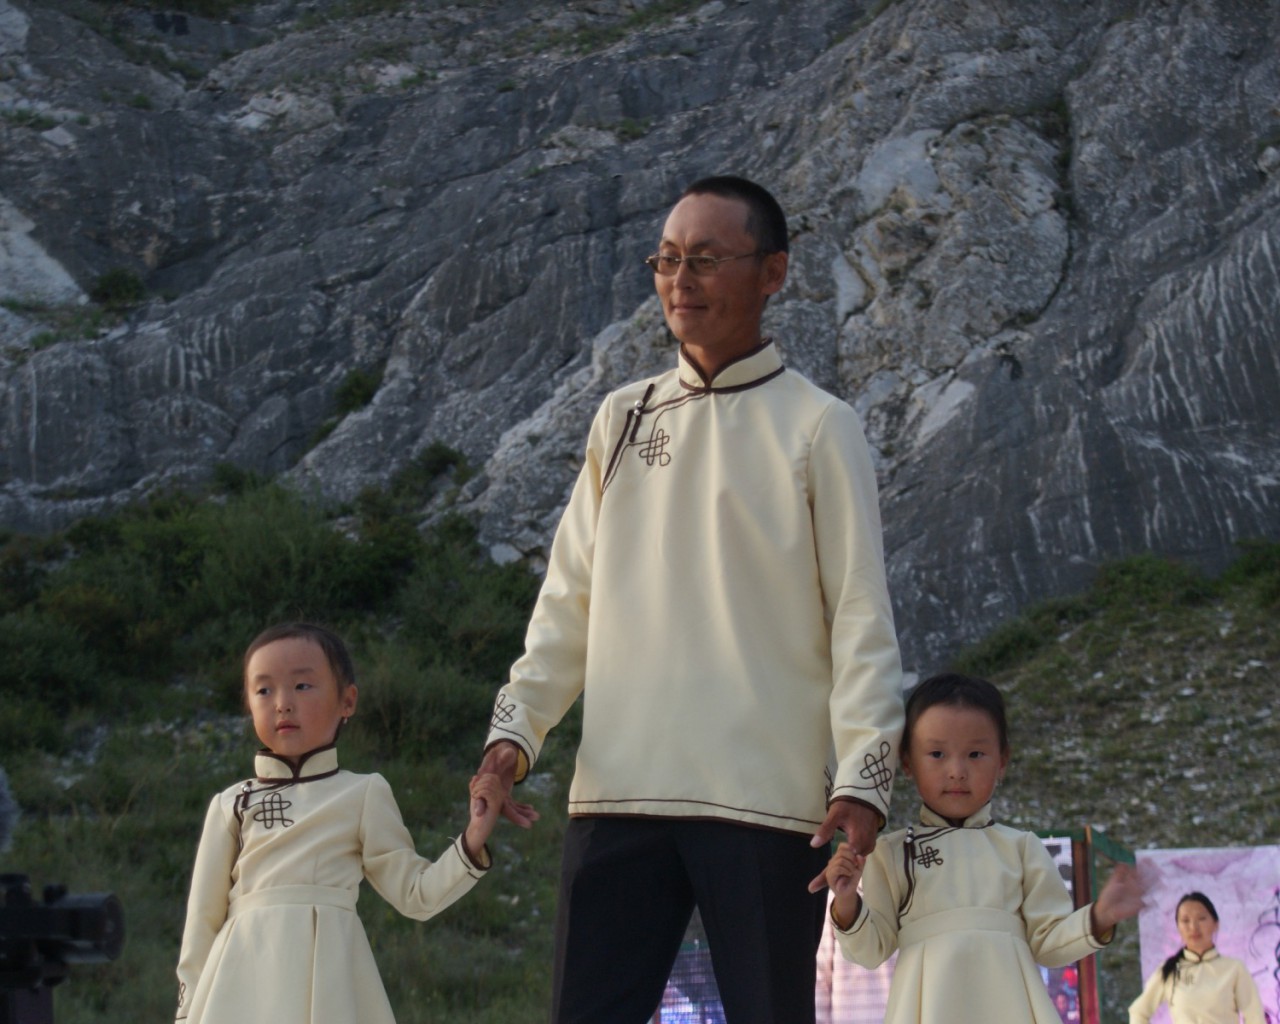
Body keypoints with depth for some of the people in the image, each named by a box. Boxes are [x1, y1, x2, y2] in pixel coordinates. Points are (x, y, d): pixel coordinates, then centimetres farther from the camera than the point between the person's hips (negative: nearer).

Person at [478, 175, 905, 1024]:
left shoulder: (816, 427, 2)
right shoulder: (623, 421, 15)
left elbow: (862, 615, -3)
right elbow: (569, 601, 14)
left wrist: (864, 776, -14)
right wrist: (516, 728, 1)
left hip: (766, 794, -4)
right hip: (619, 790, 4)